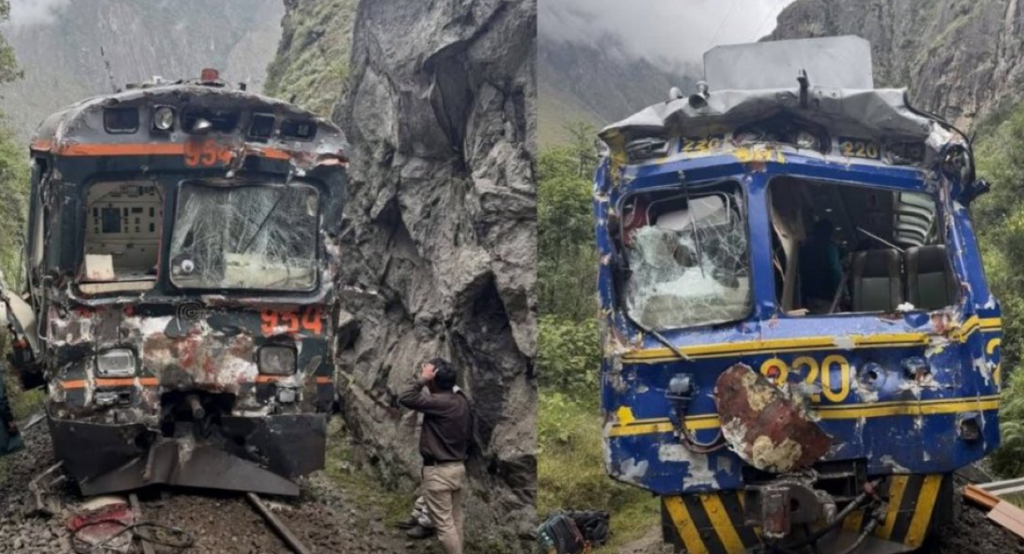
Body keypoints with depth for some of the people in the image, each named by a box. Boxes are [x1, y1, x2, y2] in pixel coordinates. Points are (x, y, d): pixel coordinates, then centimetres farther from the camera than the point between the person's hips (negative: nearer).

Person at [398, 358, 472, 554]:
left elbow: (405, 398, -28)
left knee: (443, 524, -3)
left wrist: (421, 379, -20)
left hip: (439, 471, -9)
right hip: (457, 467, 9)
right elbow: (468, 431, 16)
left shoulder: (440, 402, -22)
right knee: (455, 520, 15)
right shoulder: (461, 400, 6)